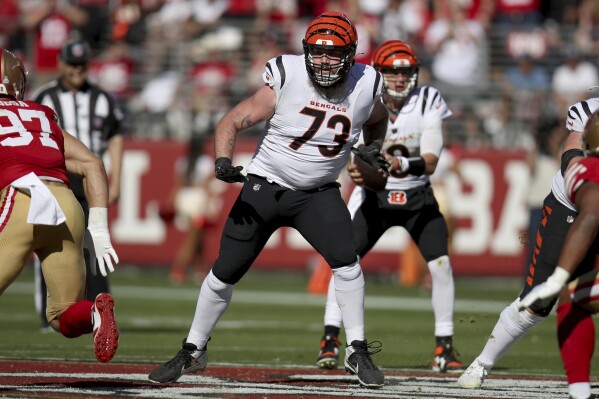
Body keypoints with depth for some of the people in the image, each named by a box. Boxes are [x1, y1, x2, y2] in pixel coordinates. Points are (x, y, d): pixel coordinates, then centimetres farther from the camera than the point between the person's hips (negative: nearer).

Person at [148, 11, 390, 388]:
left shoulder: (365, 87, -9)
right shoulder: (286, 82, -19)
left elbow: (377, 119, 17)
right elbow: (232, 122, -18)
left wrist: (373, 147, -2)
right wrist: (223, 160, -35)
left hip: (318, 193, 1)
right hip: (264, 187, -1)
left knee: (346, 260, -21)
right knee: (225, 272, 1)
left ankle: (357, 350, -5)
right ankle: (193, 351, 20)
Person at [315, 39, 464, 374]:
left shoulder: (429, 103, -14)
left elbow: (431, 161, -22)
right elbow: (358, 156, -19)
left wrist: (405, 166, -43)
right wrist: (358, 172, -44)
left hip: (417, 197, 0)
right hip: (375, 196, 0)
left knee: (441, 264, -11)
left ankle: (445, 348, 0)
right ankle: (330, 340, -7)